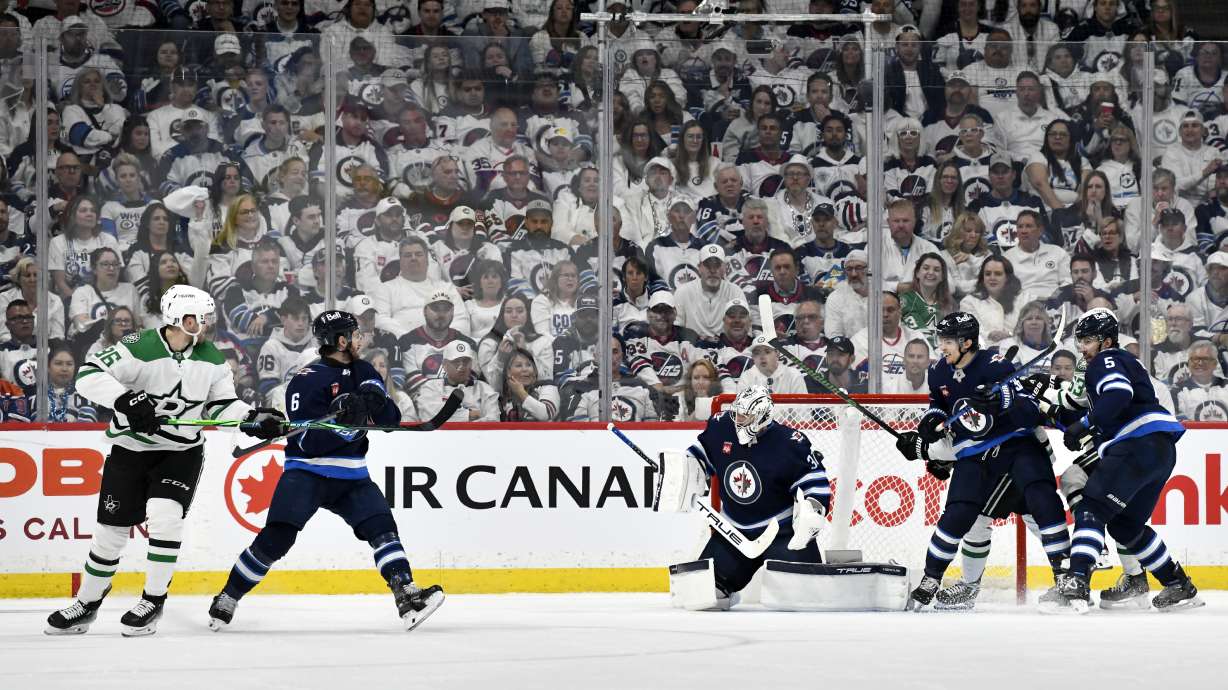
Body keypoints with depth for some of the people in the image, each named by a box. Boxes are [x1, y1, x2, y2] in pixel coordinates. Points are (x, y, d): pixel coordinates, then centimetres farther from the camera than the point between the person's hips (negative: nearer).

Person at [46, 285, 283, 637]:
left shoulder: (210, 358, -1)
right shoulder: (139, 349, -19)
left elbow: (222, 404, 6)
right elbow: (89, 375, -26)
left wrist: (255, 418, -11)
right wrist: (125, 400, -38)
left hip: (182, 453, 2)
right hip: (130, 450, -2)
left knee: (165, 516, -20)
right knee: (111, 530, 4)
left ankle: (153, 601, -7)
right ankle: (87, 603, 23)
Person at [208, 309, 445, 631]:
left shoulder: (364, 373, 8)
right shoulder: (308, 381, -13)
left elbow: (392, 420, 3)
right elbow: (308, 440, -20)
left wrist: (377, 403, -19)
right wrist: (346, 422, -32)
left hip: (351, 476, 6)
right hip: (306, 472, -6)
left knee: (381, 525, -12)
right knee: (276, 538, -14)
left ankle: (407, 597, -16)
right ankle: (227, 598, -2)